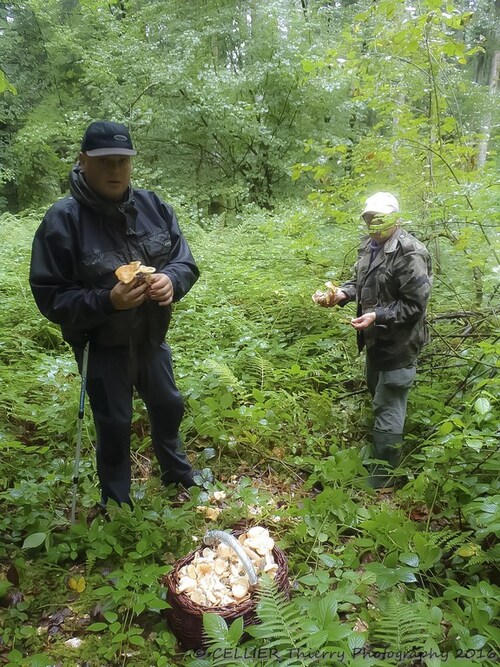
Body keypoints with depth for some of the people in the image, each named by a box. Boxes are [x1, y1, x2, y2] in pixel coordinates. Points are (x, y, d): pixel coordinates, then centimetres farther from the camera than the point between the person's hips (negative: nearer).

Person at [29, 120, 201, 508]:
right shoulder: (63, 219, -19)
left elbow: (186, 261, -1)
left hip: (152, 338, 5)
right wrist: (107, 302, -34)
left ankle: (176, 469, 52)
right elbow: (50, 297, -18)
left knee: (168, 406, 22)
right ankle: (117, 504, 37)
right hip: (102, 346, -4)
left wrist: (172, 280, -25)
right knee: (115, 426, 11)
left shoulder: (153, 206, -5)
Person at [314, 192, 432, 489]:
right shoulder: (370, 245, 5)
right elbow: (360, 281, 14)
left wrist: (377, 316, -30)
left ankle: (382, 477, 14)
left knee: (388, 407, -1)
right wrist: (341, 293, -5)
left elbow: (415, 304, -24)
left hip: (398, 342, -10)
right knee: (376, 390, 28)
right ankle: (380, 450, 54)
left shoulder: (410, 253, -23)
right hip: (377, 338, 10)